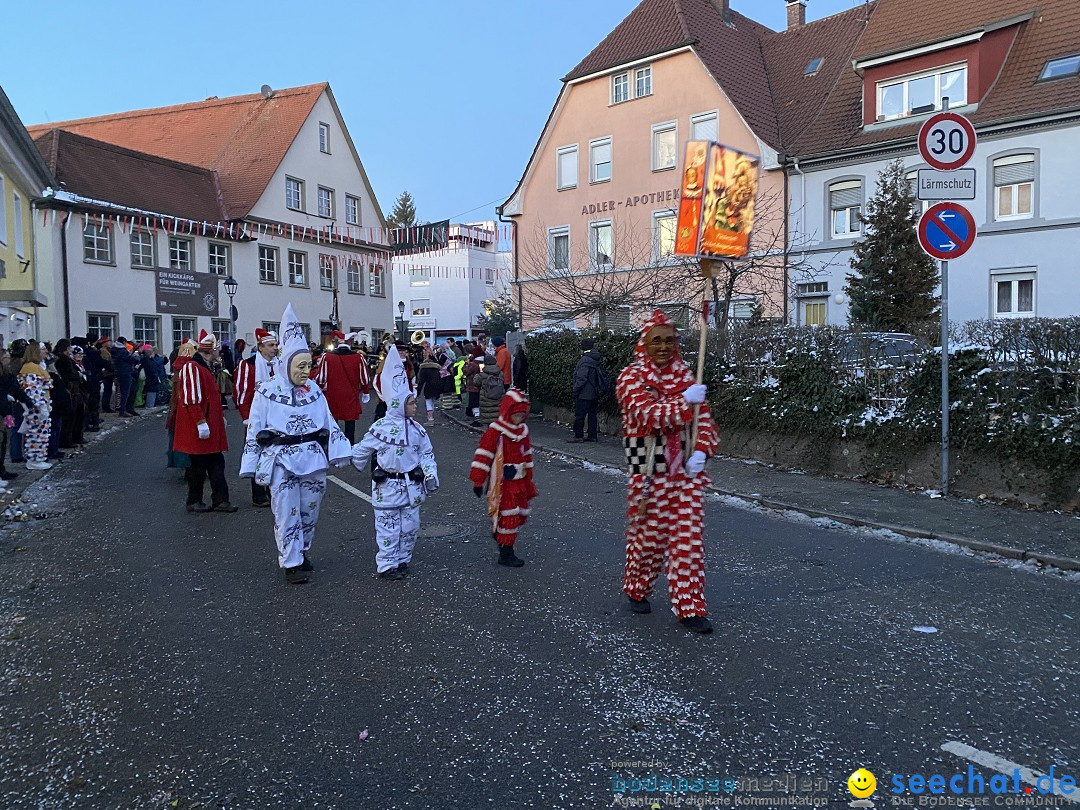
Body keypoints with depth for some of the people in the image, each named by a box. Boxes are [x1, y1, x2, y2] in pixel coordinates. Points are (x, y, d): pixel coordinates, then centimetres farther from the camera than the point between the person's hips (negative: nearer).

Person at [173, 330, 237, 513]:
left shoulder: (205, 368, 16)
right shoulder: (191, 368, -16)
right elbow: (191, 399, -22)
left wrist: (220, 417, 23)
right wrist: (201, 423, -24)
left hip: (212, 427, 10)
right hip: (199, 430, -10)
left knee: (216, 464, 9)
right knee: (198, 465, 2)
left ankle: (220, 500, 13)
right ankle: (194, 502, 15)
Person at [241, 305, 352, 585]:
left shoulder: (313, 389, 4)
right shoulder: (267, 390, -6)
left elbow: (329, 423, 7)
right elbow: (254, 430, -2)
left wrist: (340, 453, 0)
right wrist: (251, 466, -2)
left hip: (312, 458, 4)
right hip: (281, 460, -4)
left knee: (310, 511, 12)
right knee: (287, 513, -1)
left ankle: (302, 552, 32)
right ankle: (292, 563, 11)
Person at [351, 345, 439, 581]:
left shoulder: (416, 429, 1)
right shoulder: (380, 428, -12)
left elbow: (426, 453, 6)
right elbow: (362, 450, 2)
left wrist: (430, 473, -5)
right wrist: (357, 464, 15)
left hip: (411, 485, 5)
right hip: (387, 486, -4)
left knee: (410, 526, 12)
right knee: (388, 528, 2)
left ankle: (402, 560, 27)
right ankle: (387, 564, 14)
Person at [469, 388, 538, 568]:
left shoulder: (523, 430, 8)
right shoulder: (495, 431, -14)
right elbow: (483, 456, -15)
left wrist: (528, 481, 20)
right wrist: (478, 482, -15)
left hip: (519, 481, 7)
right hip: (502, 483, -7)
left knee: (521, 514, 13)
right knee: (508, 516, -6)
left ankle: (498, 533, 37)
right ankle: (506, 554, 5)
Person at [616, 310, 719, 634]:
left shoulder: (685, 374, 7)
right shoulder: (631, 377, -8)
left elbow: (703, 417, 6)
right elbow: (647, 414, -23)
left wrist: (702, 450, -9)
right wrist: (684, 401, -30)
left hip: (687, 473, 4)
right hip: (650, 474, -4)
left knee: (689, 539, 3)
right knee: (648, 536, 9)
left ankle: (690, 607, 11)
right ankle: (636, 589, 34)